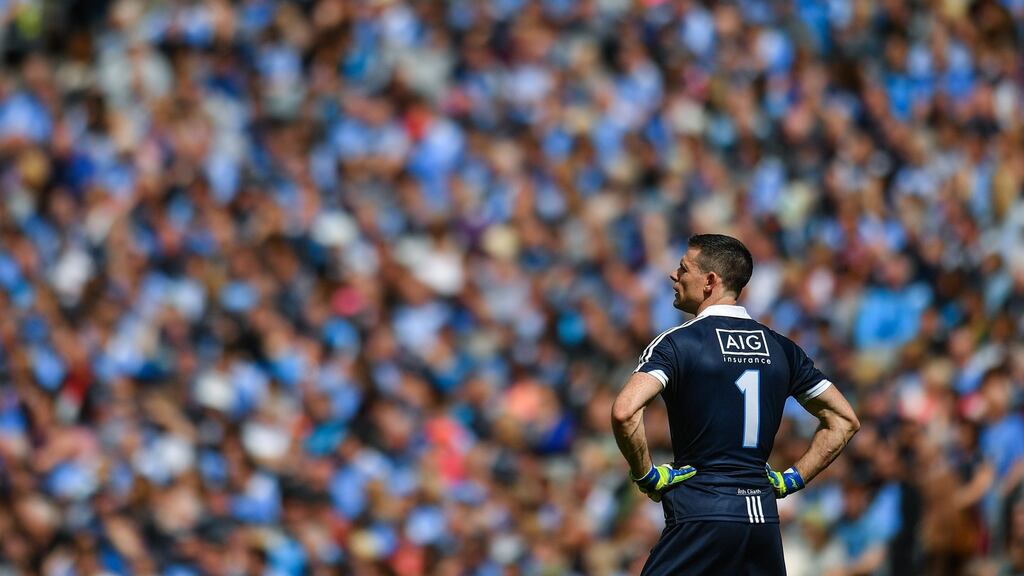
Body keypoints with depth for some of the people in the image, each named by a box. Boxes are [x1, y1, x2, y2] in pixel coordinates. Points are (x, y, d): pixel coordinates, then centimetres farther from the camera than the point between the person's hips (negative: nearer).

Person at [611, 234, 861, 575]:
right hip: (764, 515, 6)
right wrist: (792, 479, 15)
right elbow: (844, 420, 17)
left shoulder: (678, 342, -5)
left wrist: (645, 476, -9)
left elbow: (624, 412, -22)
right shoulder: (780, 348, 12)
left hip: (702, 511, -6)